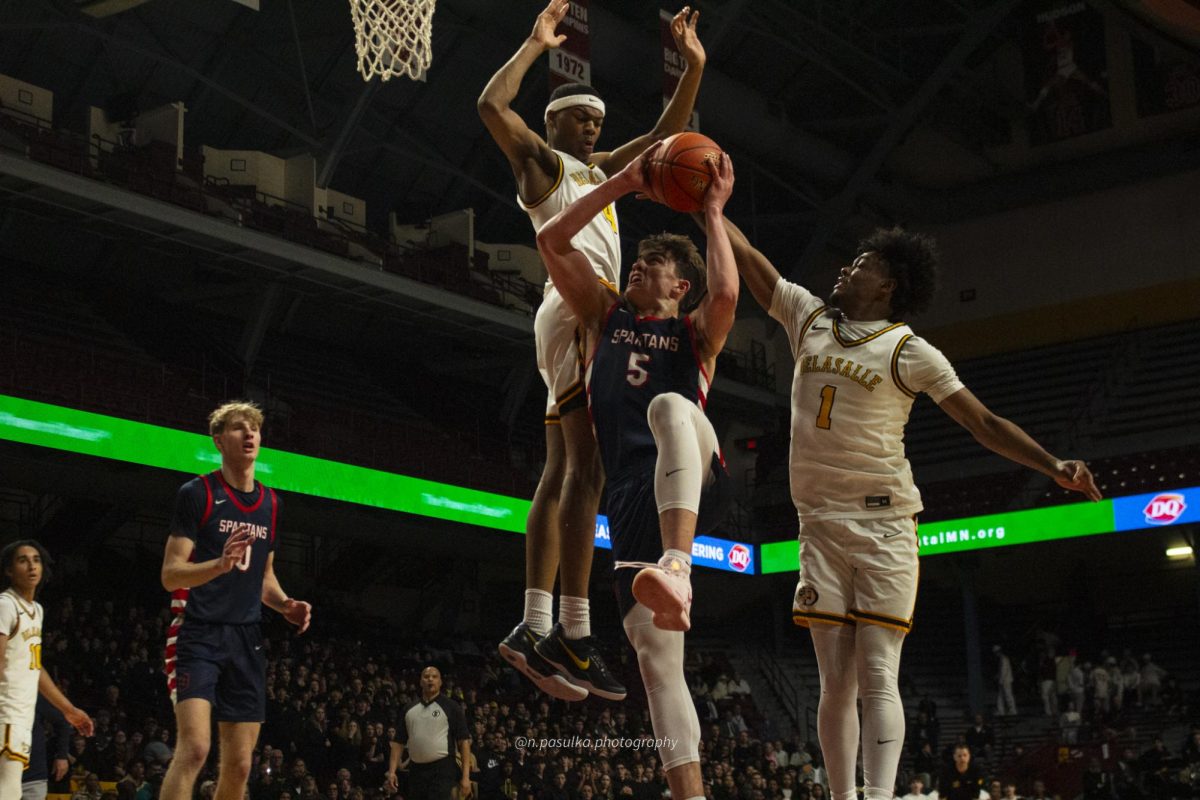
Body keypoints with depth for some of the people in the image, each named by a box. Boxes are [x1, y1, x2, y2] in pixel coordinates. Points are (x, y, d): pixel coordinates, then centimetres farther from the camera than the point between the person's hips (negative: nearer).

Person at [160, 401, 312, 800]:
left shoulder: (270, 503, 14)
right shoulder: (197, 493, -4)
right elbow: (171, 574, -10)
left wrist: (285, 604, 3)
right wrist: (220, 564, -29)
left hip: (246, 640, 6)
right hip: (198, 634, -6)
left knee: (239, 766, 5)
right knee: (194, 747, -22)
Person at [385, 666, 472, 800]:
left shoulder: (451, 707, 0)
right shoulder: (410, 709, 13)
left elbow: (463, 741, -4)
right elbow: (399, 742, 14)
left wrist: (465, 776, -13)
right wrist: (392, 771, 2)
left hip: (442, 771, -5)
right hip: (416, 770, 5)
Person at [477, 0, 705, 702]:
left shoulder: (598, 168, 29)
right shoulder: (540, 160, 5)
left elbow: (666, 132, 32)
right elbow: (492, 104, -12)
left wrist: (693, 65, 21)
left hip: (589, 316, 10)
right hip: (580, 308, -10)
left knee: (560, 476, 3)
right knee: (587, 469, -19)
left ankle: (535, 629, 0)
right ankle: (572, 635, -26)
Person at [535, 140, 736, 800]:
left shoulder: (698, 331, 16)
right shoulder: (605, 314, 24)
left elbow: (725, 292, -9)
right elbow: (551, 240, 14)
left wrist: (713, 212, 1)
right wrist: (623, 183, 11)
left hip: (697, 482, -3)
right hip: (631, 494, 4)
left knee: (669, 406, -38)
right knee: (655, 656, -7)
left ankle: (677, 566, -58)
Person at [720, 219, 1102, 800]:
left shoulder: (909, 350, -1)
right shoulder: (808, 317, 12)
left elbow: (982, 421, -3)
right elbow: (745, 256, 15)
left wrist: (1053, 466, -14)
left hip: (884, 525, -4)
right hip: (820, 523, 4)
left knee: (877, 676, -12)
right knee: (836, 681, 3)